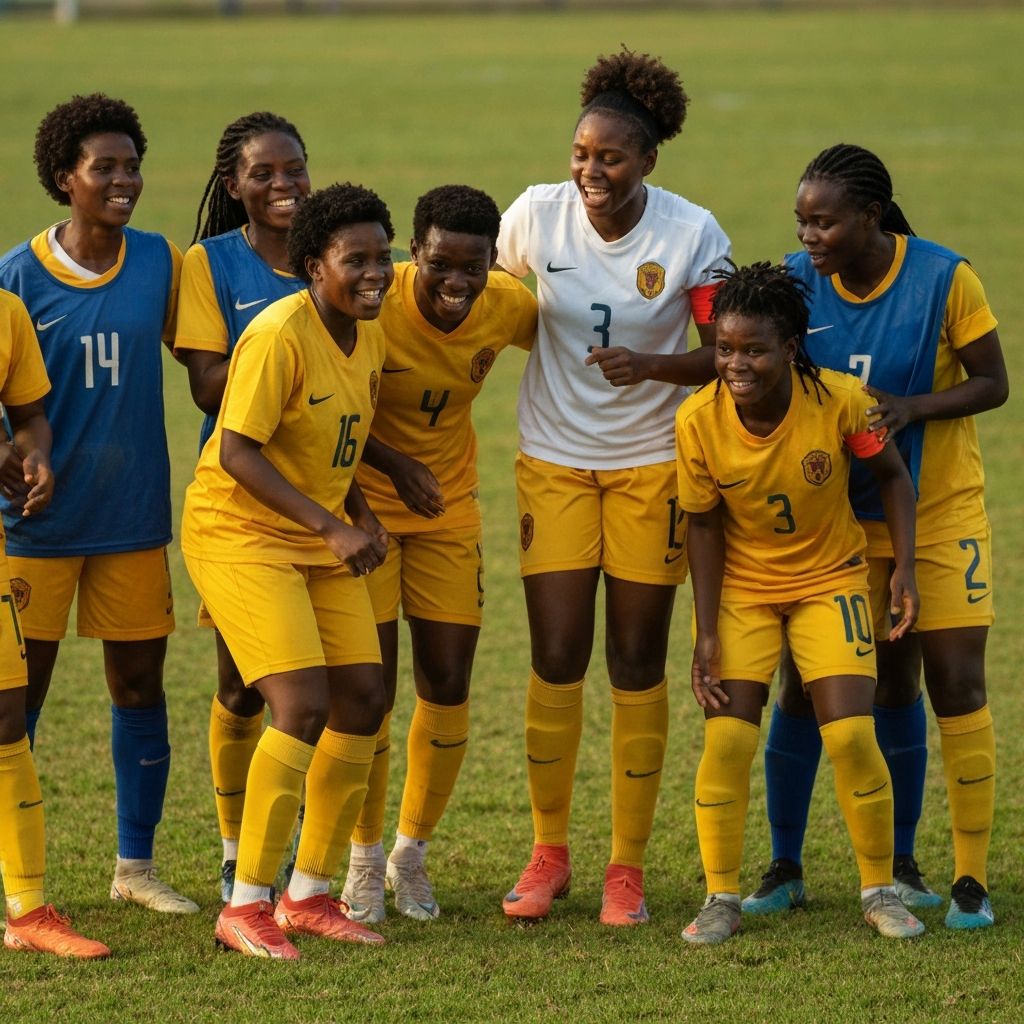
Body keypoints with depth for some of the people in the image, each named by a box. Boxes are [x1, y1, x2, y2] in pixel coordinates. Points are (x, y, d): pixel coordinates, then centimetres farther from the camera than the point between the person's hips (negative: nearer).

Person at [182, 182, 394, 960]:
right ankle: (247, 905, -8)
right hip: (240, 534, -9)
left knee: (364, 698, 4)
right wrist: (331, 526, -27)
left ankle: (310, 895, 17)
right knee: (304, 705, -18)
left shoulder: (369, 333, 5)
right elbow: (237, 452, -24)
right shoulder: (280, 334, -22)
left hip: (321, 538, 9)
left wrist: (363, 516, 0)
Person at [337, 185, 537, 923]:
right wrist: (394, 465, -24)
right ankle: (366, 857, 15)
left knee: (448, 687, 2)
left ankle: (412, 852, 22)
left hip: (449, 508, 3)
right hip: (365, 500, -3)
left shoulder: (510, 308, -14)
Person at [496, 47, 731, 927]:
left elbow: (724, 357, -9)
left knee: (638, 663, 2)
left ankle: (628, 868, 12)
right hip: (554, 460, 1)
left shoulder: (692, 234, -13)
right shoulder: (536, 215, -9)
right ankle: (549, 853, 14)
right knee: (556, 660, -3)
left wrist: (651, 367, -25)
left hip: (650, 465, -1)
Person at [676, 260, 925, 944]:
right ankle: (721, 899, 7)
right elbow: (705, 527, -9)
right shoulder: (699, 420, -20)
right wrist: (706, 636, -12)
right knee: (727, 738, -9)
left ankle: (881, 891, 9)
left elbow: (893, 476, -5)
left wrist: (905, 569, -15)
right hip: (739, 586, 1)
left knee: (851, 735, -9)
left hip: (829, 579, -1)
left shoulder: (840, 400, -23)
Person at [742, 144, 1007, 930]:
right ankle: (784, 869, 14)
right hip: (839, 512, 2)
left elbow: (993, 384, -10)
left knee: (955, 686, -5)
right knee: (803, 683, 0)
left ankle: (972, 880, 5)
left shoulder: (945, 278, -16)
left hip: (940, 510, -2)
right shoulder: (797, 281, -9)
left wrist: (913, 407, -26)